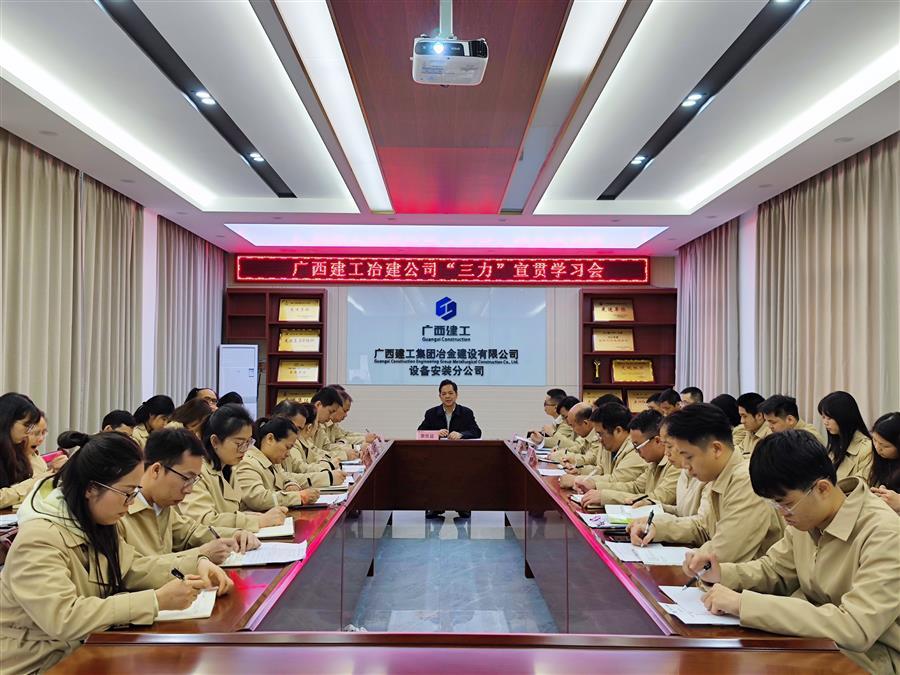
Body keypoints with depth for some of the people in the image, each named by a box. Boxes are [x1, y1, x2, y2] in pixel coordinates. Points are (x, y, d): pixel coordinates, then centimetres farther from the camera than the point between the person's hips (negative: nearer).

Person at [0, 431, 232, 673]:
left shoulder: (96, 523, 1)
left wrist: (195, 566, -7)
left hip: (82, 648, 8)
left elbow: (132, 566, 10)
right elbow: (63, 618, -35)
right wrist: (157, 601, -35)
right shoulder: (38, 539, -26)